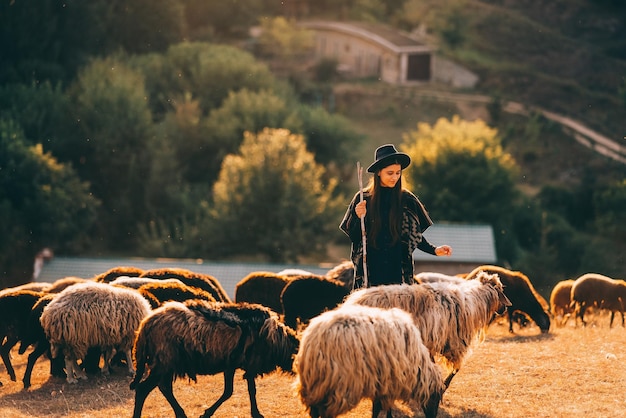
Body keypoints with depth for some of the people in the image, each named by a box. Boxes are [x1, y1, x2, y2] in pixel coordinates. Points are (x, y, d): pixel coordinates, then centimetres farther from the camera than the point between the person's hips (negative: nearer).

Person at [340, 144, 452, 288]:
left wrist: (434, 250, -4)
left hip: (399, 272, 0)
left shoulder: (407, 200, 5)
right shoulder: (363, 199, 3)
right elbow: (353, 237, 5)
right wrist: (359, 218, -13)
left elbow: (417, 236, 11)